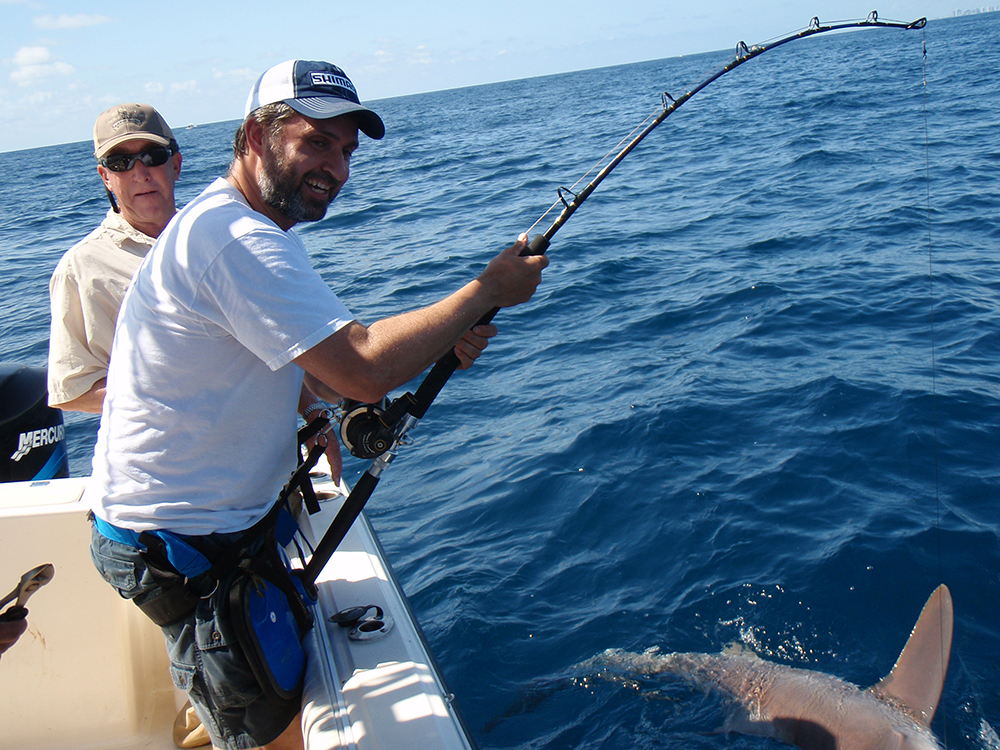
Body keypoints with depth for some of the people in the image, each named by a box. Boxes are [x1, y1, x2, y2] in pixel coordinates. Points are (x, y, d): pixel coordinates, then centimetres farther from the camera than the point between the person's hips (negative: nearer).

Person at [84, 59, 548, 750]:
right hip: (183, 547, -11)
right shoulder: (236, 238, -24)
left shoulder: (246, 230, 11)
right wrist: (487, 291, -19)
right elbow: (365, 370, -31)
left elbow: (319, 375, 10)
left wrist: (441, 346, -4)